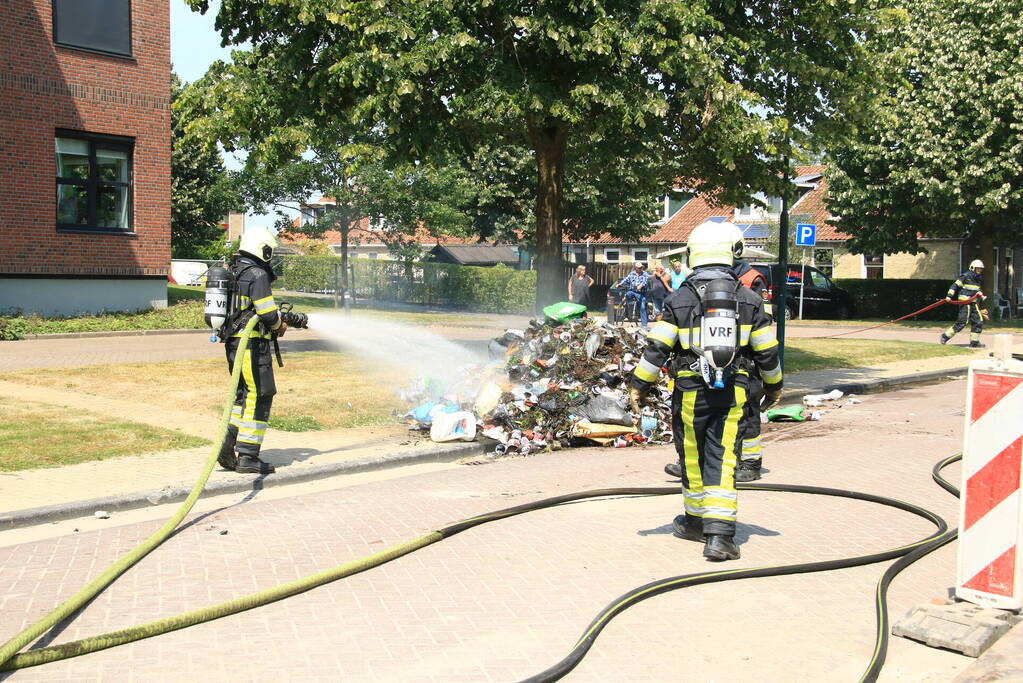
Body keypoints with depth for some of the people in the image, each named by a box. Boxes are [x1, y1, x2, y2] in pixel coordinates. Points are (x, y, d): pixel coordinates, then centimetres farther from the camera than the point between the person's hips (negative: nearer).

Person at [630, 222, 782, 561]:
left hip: (690, 391, -1)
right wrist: (773, 384, 23)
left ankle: (696, 521, 31)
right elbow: (767, 350, 8)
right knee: (723, 462, 0)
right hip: (733, 392, 1)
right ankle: (719, 535, -9)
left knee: (692, 458, 15)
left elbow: (657, 348, -6)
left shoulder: (680, 300, -4)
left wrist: (638, 386, 3)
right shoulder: (749, 300, 3)